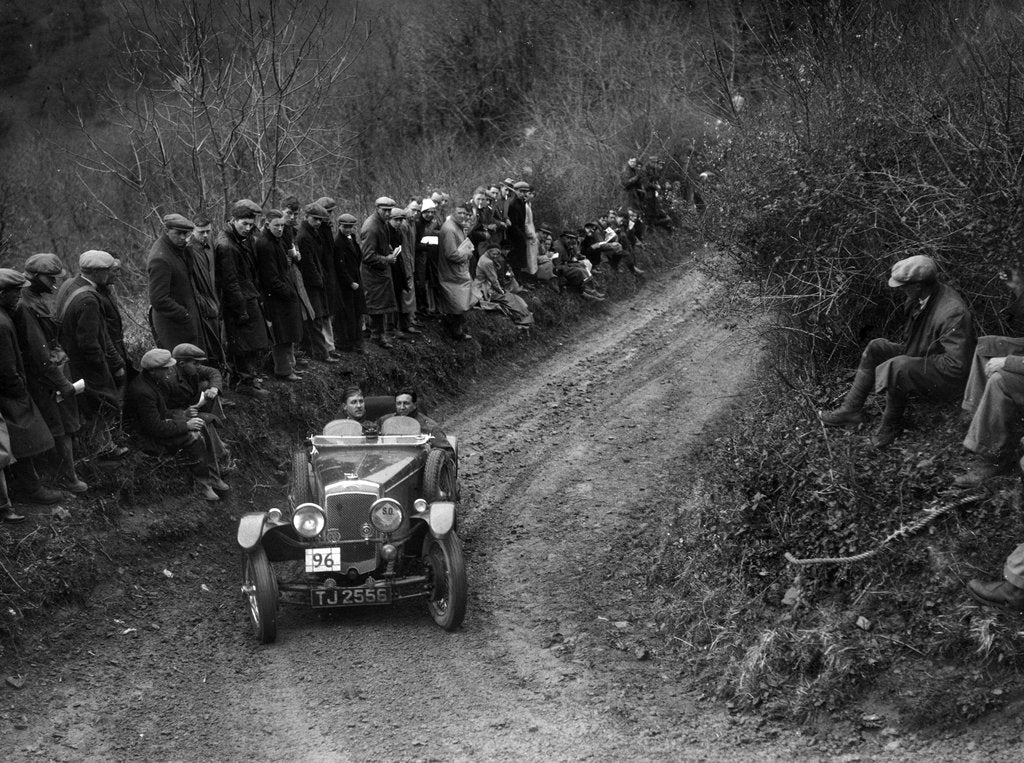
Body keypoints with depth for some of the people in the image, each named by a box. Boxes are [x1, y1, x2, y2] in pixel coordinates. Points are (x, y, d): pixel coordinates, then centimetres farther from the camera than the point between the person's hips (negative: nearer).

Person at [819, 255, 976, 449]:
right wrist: (905, 347, 3)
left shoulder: (952, 313, -33)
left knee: (897, 367, -33)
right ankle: (851, 409, 3)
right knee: (876, 347, 2)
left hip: (948, 377, -10)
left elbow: (955, 365, -32)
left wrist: (920, 359, -23)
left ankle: (891, 425, -11)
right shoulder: (920, 298, -4)